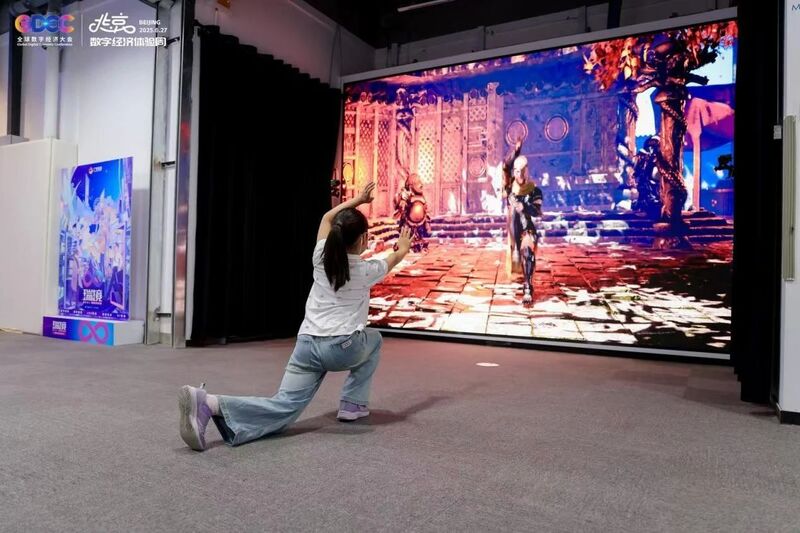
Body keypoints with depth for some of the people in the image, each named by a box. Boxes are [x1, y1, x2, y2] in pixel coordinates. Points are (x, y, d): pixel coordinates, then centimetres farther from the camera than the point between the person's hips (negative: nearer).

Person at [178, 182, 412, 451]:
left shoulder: (321, 258, 9)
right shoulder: (366, 270, 3)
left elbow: (327, 217, 29)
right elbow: (396, 257, 27)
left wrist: (358, 200, 41)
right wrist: (403, 246, 51)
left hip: (307, 344, 3)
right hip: (343, 348, -3)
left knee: (284, 407, -4)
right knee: (373, 339, 31)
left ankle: (209, 403, -29)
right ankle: (353, 404, 24)